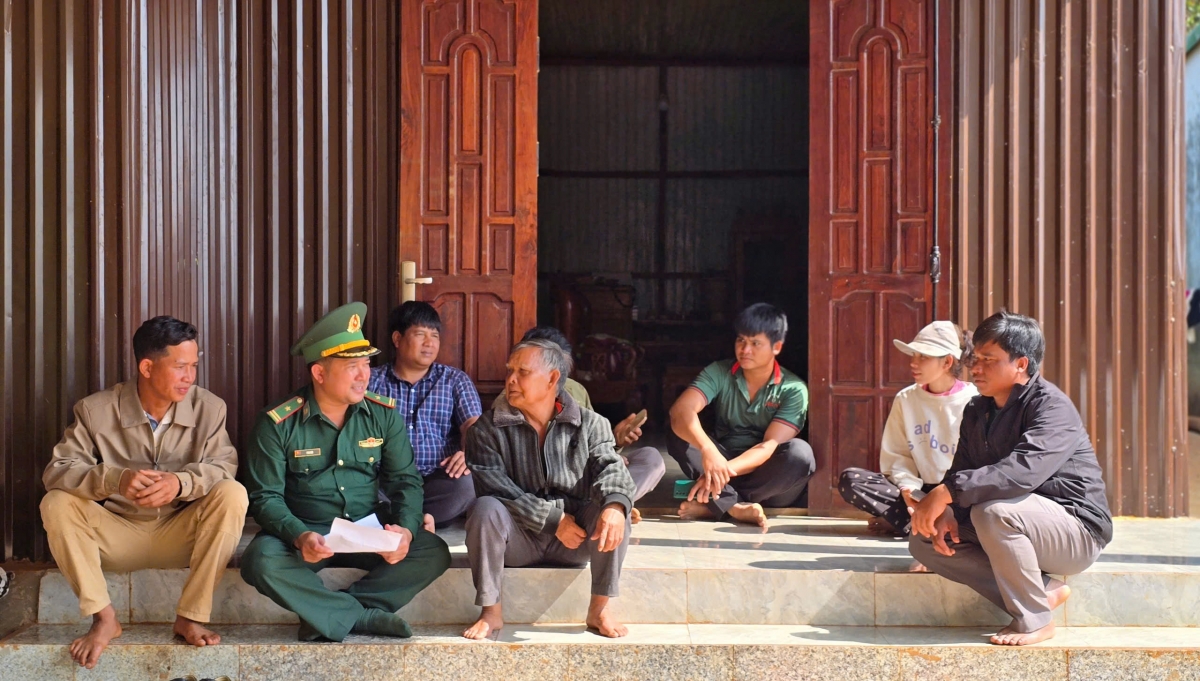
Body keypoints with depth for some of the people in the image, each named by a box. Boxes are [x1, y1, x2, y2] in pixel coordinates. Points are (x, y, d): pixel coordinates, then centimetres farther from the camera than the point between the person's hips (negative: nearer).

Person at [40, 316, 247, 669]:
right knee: (56, 503, -24)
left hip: (181, 534, 0)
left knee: (232, 495, -27)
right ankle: (103, 617, -15)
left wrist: (181, 482, -39)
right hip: (118, 535, 0)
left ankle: (191, 615, -17)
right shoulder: (96, 410, -11)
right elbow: (57, 470, -17)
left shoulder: (209, 408, -8)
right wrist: (115, 479, -37)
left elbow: (224, 466, -17)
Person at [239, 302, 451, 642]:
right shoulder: (277, 424, -9)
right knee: (261, 560, -33)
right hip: (304, 530, -2)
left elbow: (406, 480, 1)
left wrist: (406, 528, -20)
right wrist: (299, 536, -29)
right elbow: (266, 497, -9)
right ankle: (366, 616, -22)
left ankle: (328, 614, -20)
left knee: (434, 552, -21)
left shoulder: (384, 414, 0)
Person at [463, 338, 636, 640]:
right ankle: (491, 611, -18)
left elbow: (609, 467, -12)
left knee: (613, 511, -27)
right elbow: (495, 487, -14)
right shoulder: (488, 429, -3)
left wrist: (614, 504, -36)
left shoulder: (590, 424, 2)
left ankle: (600, 608, -13)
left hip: (576, 536, 1)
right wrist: (553, 520, -22)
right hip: (519, 537, -1)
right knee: (486, 509, -30)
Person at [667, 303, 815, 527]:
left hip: (768, 479, -1)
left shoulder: (793, 389, -12)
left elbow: (770, 445, -22)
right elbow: (681, 410, -25)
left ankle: (713, 505, -30)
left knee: (800, 453, -32)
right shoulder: (719, 373, -7)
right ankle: (735, 507, -35)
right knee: (679, 431, -22)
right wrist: (707, 450, -45)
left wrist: (726, 470, -39)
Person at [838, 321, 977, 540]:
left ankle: (906, 522, -24)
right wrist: (908, 486, -14)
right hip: (919, 491, 4)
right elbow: (896, 454, 6)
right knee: (850, 479, -17)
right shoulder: (906, 399, 7)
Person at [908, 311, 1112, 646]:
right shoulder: (977, 412, 7)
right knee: (924, 541, -4)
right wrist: (945, 513, -20)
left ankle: (1034, 620, -16)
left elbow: (1024, 470, -36)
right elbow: (960, 472, 3)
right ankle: (1042, 590, -7)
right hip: (1024, 525, 9)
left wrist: (945, 493, -39)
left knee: (993, 511, -36)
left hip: (1077, 533, -9)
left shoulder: (1052, 407, -19)